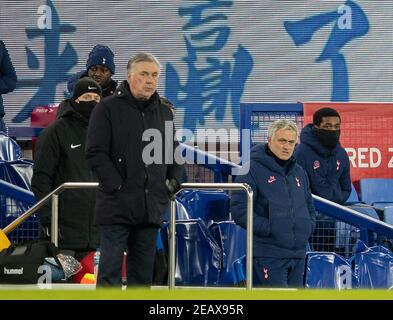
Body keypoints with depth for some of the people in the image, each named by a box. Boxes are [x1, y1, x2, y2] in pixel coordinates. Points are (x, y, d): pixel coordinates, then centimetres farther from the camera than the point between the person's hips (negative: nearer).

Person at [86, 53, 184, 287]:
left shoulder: (164, 111, 14)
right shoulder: (109, 108, -3)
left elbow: (175, 151, 23)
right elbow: (96, 152, -9)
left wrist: (174, 180, 7)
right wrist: (116, 186, -14)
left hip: (152, 205, 5)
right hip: (117, 204, -5)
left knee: (143, 274, 9)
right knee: (110, 270, -7)